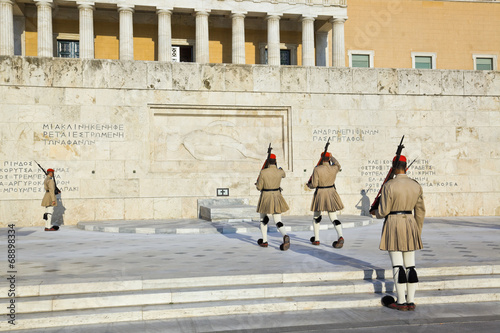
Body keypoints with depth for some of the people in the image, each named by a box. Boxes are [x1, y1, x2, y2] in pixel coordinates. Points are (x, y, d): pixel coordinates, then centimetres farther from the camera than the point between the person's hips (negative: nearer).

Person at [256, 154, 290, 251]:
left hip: (265, 198, -2)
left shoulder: (263, 172, -14)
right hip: (276, 197, 2)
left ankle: (264, 241, 25)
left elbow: (259, 187, -7)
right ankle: (285, 236, -27)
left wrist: (258, 182, 16)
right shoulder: (280, 172, -4)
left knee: (263, 219, 22)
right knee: (278, 222, 3)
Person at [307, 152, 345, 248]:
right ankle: (340, 236, -22)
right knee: (334, 217, 2)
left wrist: (309, 185, 9)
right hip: (331, 193, 2)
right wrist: (331, 157, 35)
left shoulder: (317, 169, -14)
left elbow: (314, 184, -13)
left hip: (320, 194, -2)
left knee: (316, 216, 18)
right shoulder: (334, 168, -4)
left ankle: (316, 239, 22)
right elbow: (337, 165, 22)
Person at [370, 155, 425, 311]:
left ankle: (401, 302, 2)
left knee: (397, 264, -1)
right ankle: (411, 301, 11)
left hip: (393, 224, -5)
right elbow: (420, 211, 8)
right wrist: (418, 232, 17)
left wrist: (375, 212, 13)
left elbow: (383, 211, -11)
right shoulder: (416, 186, 4)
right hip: (410, 223, 5)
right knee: (410, 265, 8)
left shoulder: (389, 186, -11)